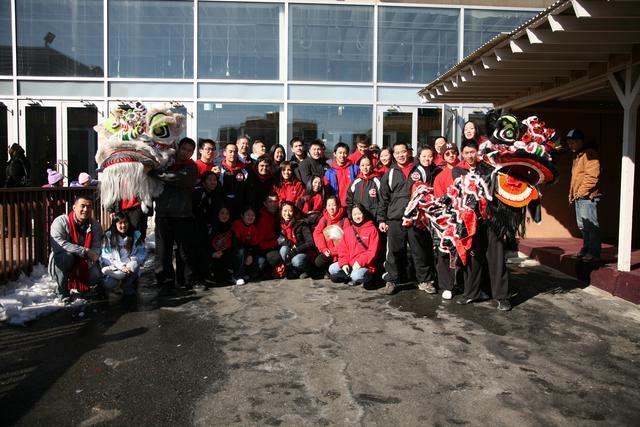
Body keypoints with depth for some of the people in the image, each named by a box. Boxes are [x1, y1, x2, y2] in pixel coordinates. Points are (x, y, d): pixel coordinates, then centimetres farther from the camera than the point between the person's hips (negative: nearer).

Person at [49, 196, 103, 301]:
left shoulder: (95, 226, -4)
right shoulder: (60, 221, -17)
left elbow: (97, 248, -10)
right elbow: (57, 244, -31)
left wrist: (92, 259, -34)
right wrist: (85, 251, -32)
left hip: (85, 264, 3)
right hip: (61, 262, -3)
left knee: (96, 278, -20)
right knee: (66, 256, -35)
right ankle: (63, 291, -13)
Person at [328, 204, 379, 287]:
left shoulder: (372, 229, -4)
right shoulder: (348, 229, 11)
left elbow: (373, 251, -10)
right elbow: (342, 248, 9)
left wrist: (360, 262, -19)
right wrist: (344, 263, -7)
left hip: (365, 265, -5)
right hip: (349, 264, 6)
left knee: (356, 275, -33)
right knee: (332, 269, -10)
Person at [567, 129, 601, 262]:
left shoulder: (590, 154, -9)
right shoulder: (577, 156, 20)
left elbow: (592, 176, -19)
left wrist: (581, 192, -16)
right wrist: (572, 194, 17)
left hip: (587, 197, -10)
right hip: (578, 197, 10)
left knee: (591, 225, -9)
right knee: (582, 226, 14)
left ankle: (594, 254, -7)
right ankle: (586, 249, 23)